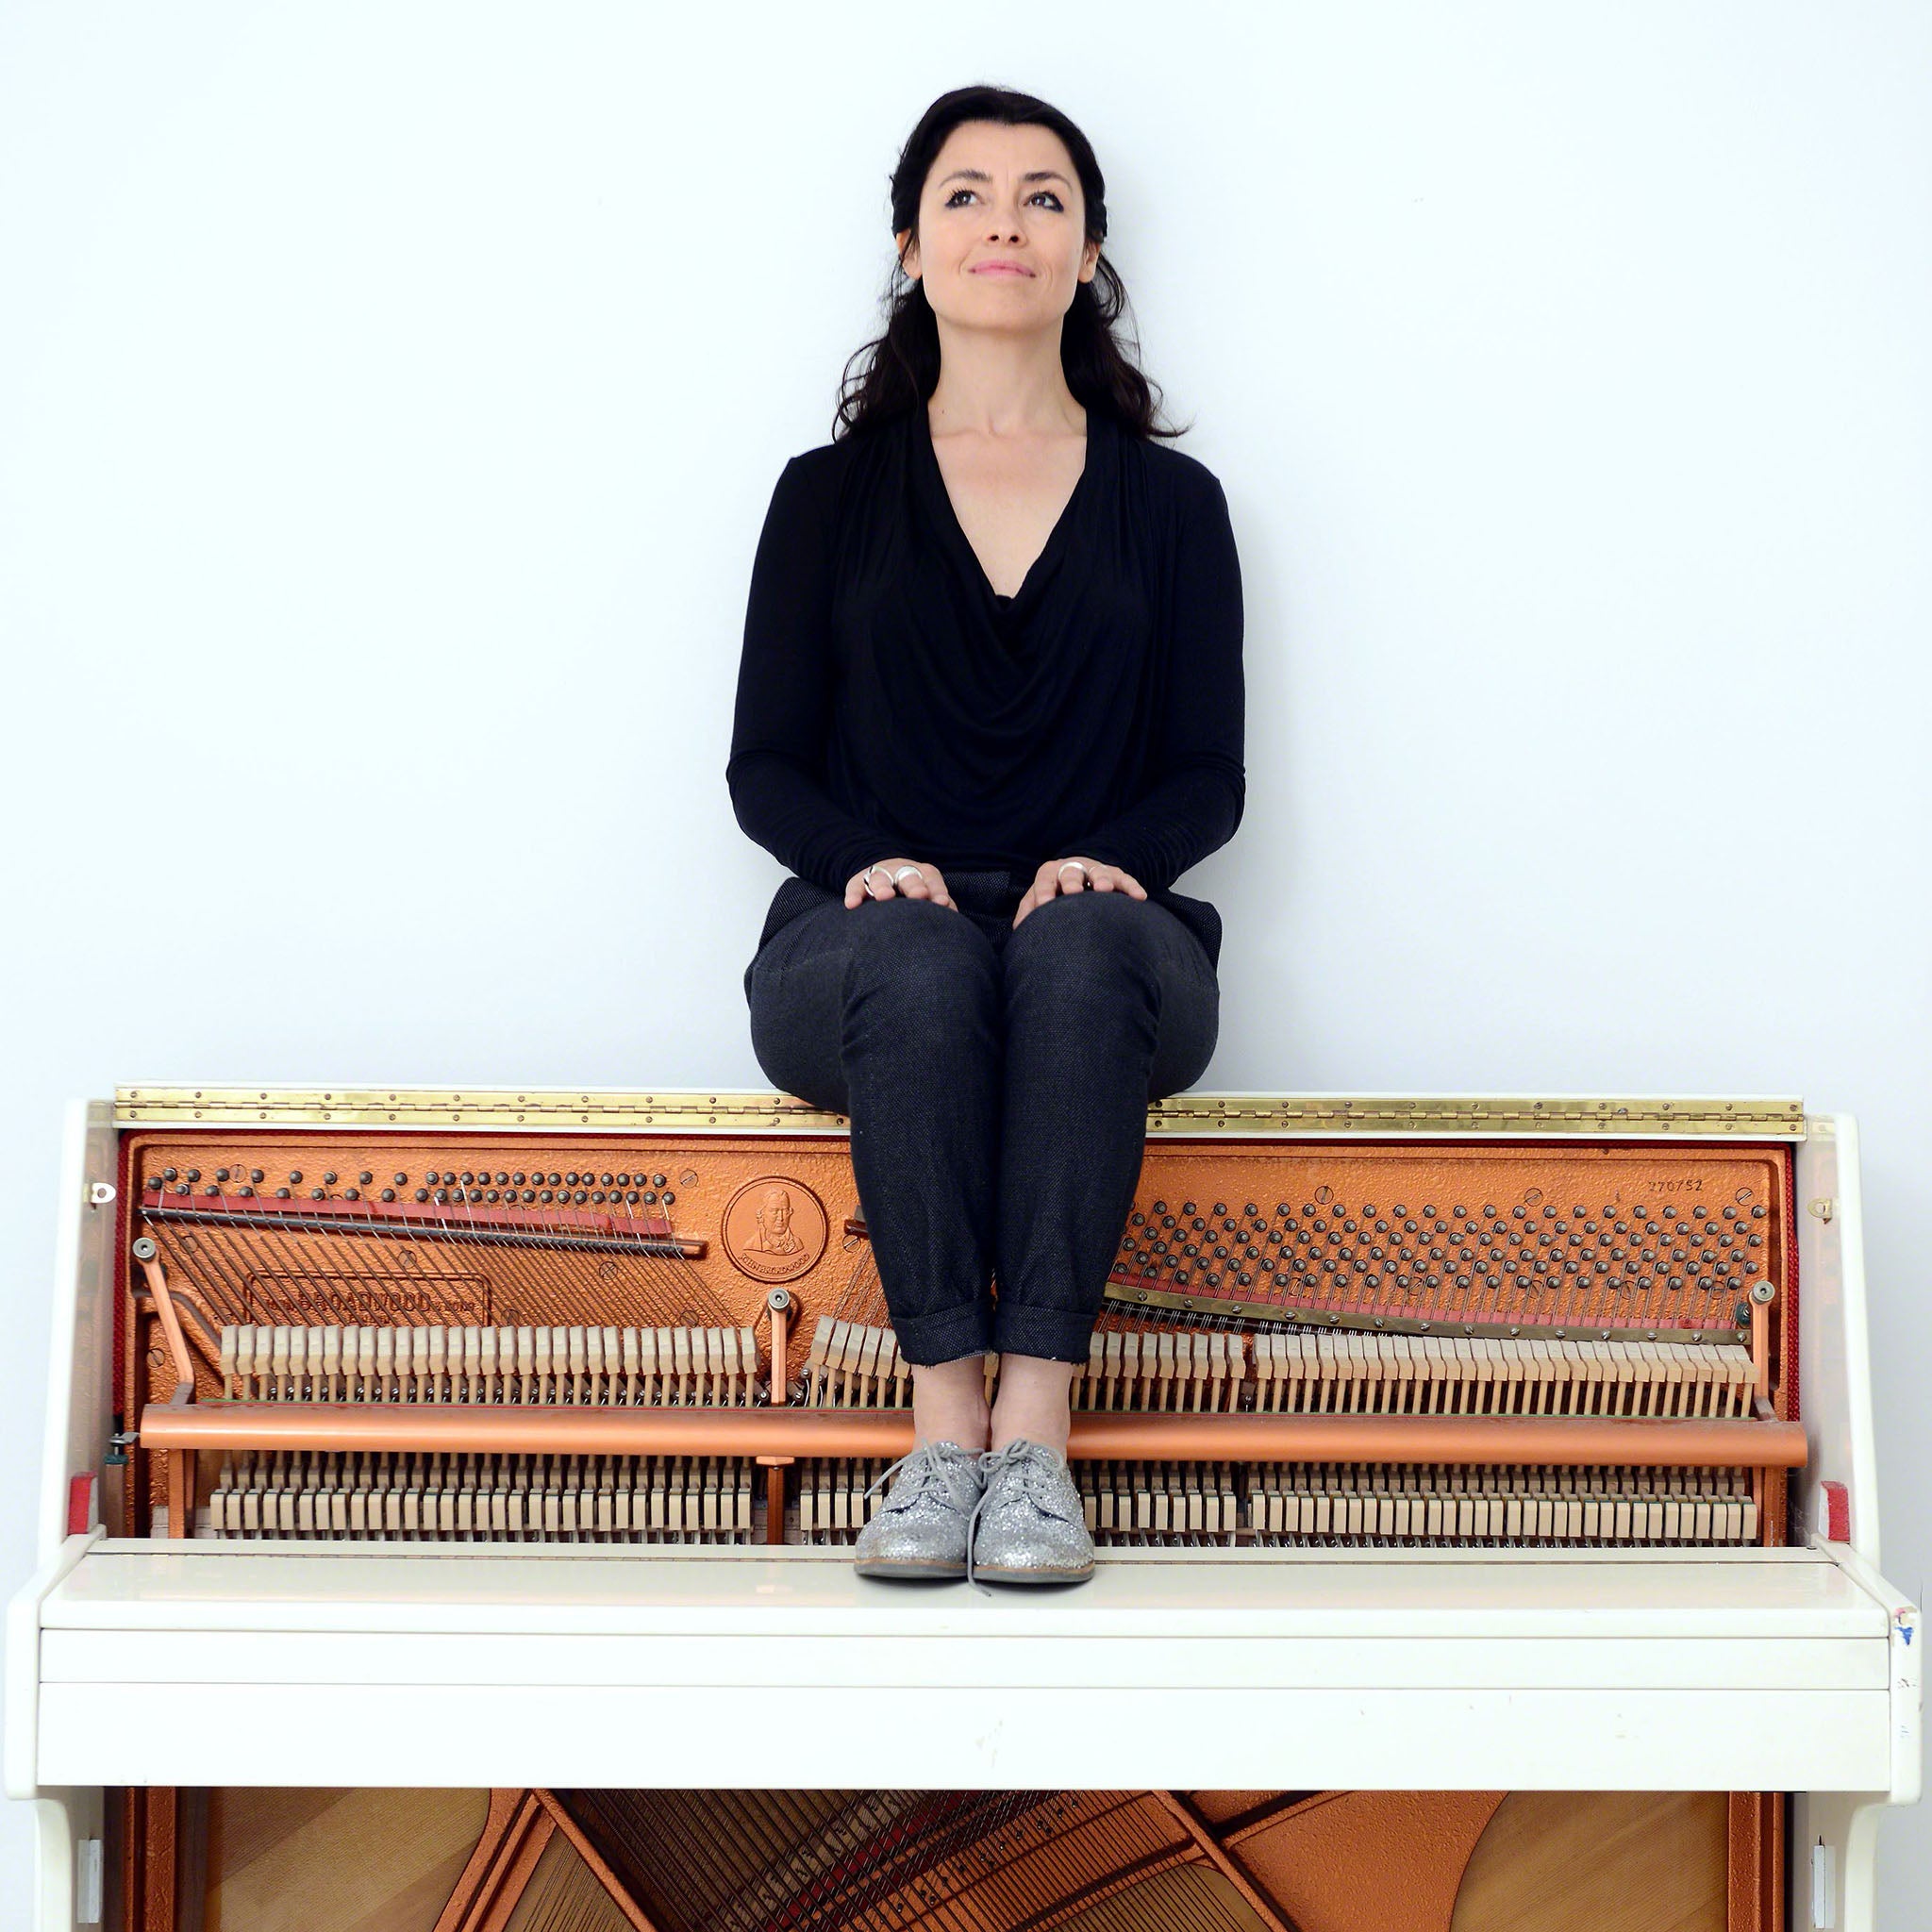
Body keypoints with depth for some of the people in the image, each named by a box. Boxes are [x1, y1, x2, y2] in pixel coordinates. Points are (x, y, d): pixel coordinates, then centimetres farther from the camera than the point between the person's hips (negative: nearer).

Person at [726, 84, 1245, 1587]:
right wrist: (872, 857, -14)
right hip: (870, 944, 0)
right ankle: (947, 1426, -35)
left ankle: (1036, 1432, -38)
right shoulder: (830, 496, 14)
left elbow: (1211, 778, 8)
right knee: (921, 962, -37)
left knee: (1081, 949, -37)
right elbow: (765, 767, 8)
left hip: (1106, 944, 0)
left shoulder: (1170, 500, 15)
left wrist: (1107, 860, -14)